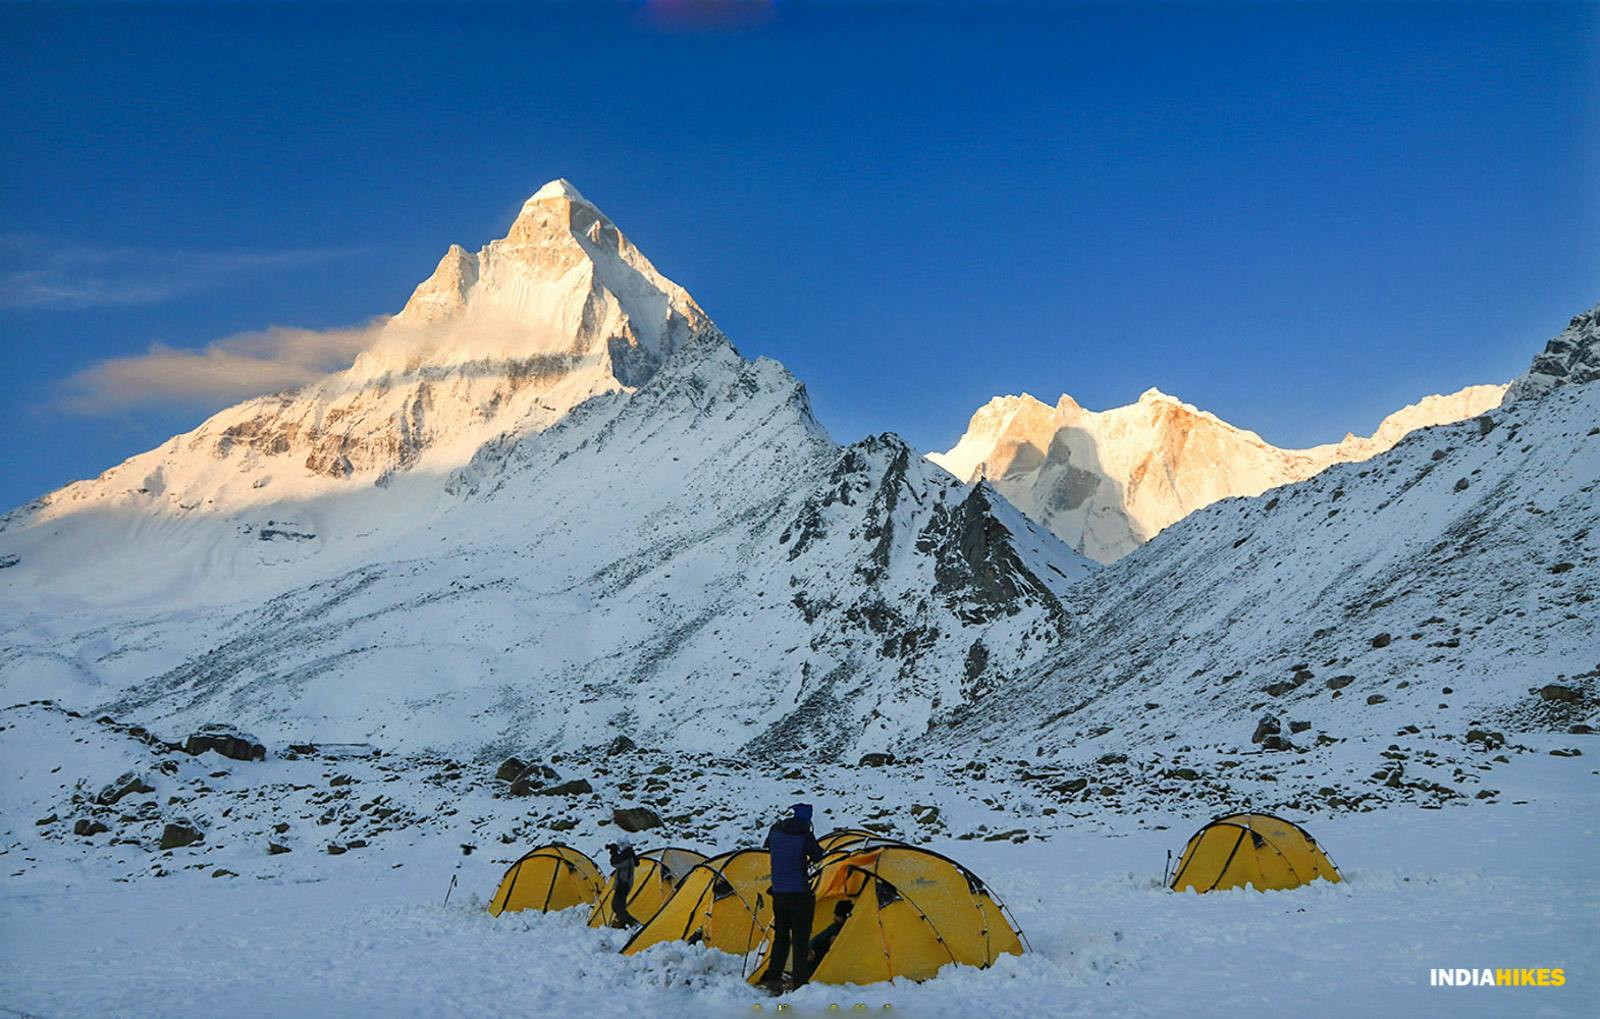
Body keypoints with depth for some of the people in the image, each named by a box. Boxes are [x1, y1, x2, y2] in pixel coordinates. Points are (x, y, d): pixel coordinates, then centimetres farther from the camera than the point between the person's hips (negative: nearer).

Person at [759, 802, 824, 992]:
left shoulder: (776, 830, 1)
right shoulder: (804, 834, -15)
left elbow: (768, 846, 21)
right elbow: (817, 856, -3)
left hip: (779, 893, 5)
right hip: (800, 894, -5)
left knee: (780, 937, 17)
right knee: (800, 939, 3)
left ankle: (773, 979, 16)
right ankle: (799, 981, 4)